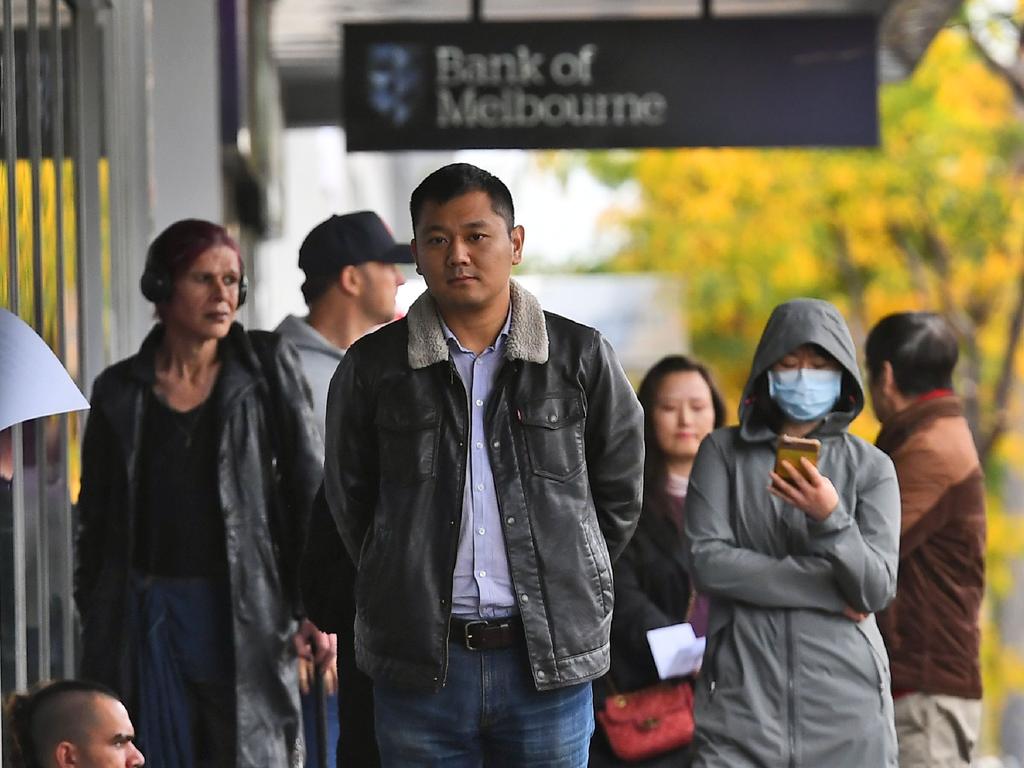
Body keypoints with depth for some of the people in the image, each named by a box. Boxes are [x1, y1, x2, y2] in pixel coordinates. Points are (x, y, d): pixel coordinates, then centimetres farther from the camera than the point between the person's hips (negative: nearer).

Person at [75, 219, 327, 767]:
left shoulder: (268, 369, 4)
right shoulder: (120, 392, 8)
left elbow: (310, 489, 2)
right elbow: (95, 521, 13)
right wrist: (94, 628, 7)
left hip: (245, 613, -1)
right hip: (148, 615, 1)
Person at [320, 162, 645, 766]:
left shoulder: (582, 358, 4)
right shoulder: (372, 368, 4)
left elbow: (619, 493, 13)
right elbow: (350, 501, 14)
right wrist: (410, 590, 11)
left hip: (551, 662, 0)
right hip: (418, 665, 0)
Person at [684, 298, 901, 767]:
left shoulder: (871, 467, 6)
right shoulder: (723, 452, 6)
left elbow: (877, 590, -5)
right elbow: (707, 561, -5)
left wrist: (830, 517, -22)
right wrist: (827, 590, -8)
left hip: (844, 698, 1)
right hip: (742, 695, 0)